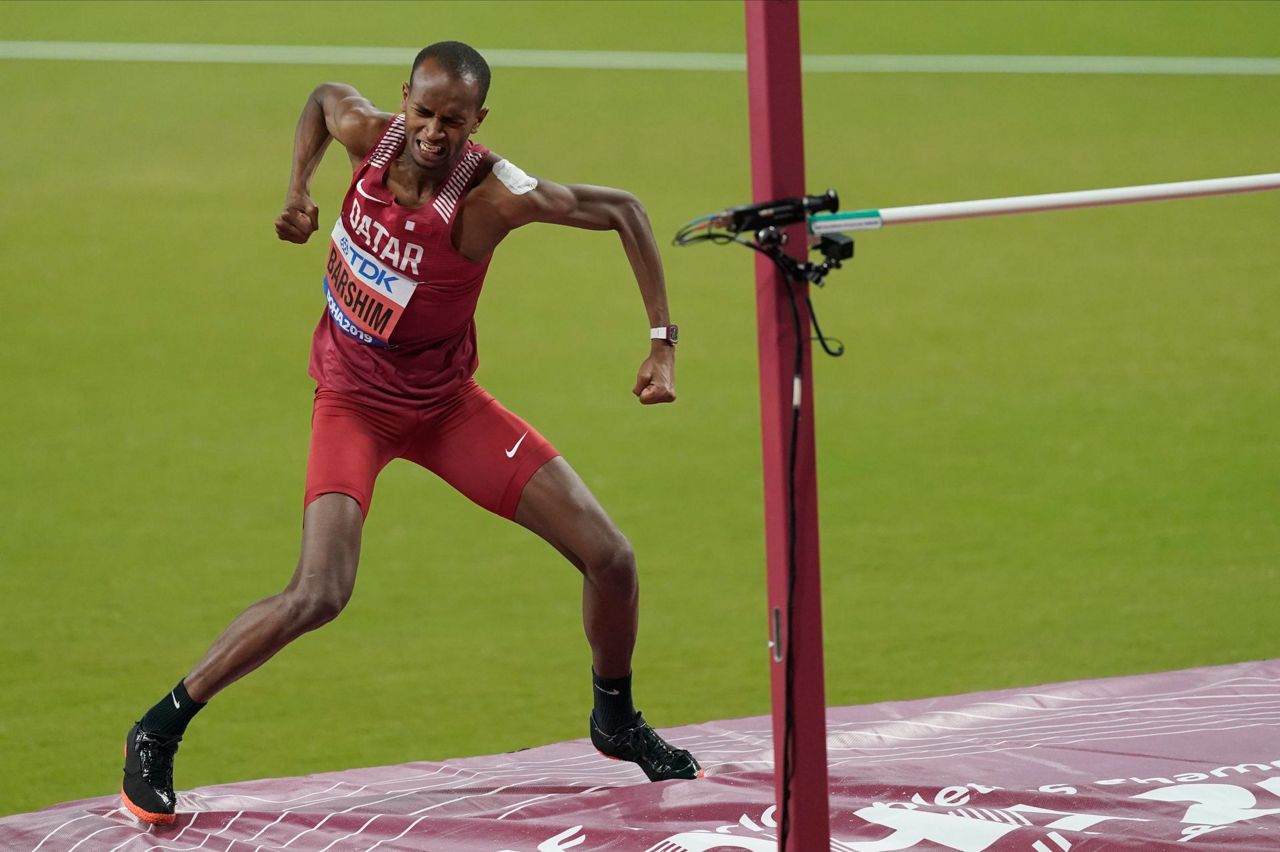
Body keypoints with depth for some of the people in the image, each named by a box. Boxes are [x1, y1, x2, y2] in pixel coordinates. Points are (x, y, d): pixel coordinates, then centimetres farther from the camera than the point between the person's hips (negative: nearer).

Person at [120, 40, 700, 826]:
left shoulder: (492, 195, -25)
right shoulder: (369, 132, -18)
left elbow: (623, 212, -14)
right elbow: (322, 97, 9)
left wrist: (663, 341, -18)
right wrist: (300, 188, -5)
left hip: (446, 403, 1)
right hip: (354, 401, -1)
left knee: (609, 557, -3)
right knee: (319, 594, -23)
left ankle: (616, 719, 26)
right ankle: (159, 731, -8)